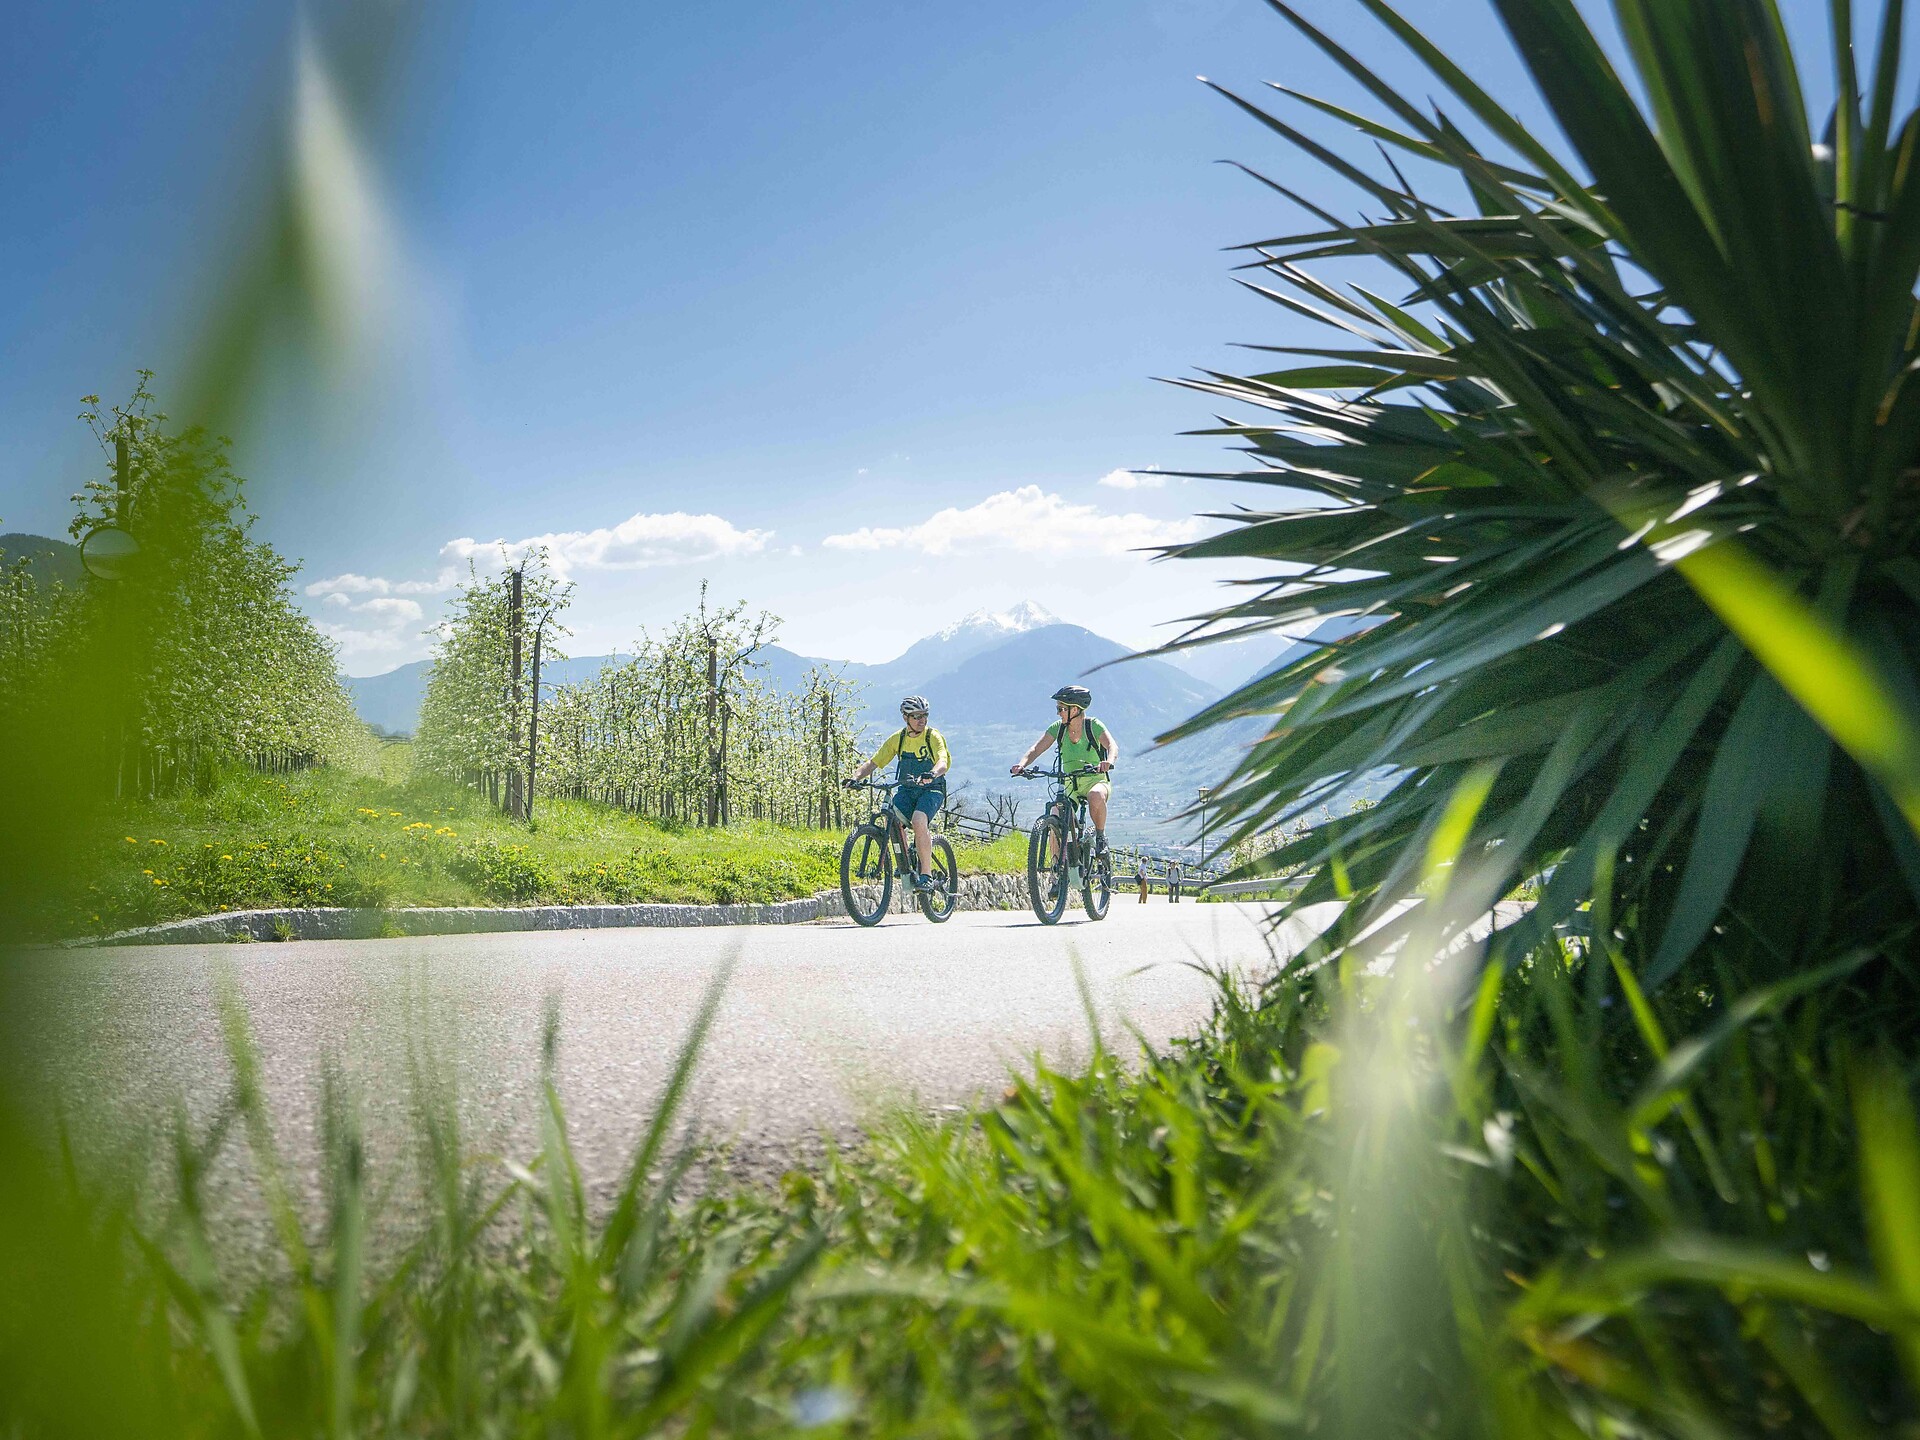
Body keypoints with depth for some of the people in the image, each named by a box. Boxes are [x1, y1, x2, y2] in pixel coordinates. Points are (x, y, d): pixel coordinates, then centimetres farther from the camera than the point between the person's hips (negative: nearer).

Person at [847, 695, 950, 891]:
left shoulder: (934, 736, -9)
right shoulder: (898, 739, 2)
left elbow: (943, 762, -26)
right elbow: (874, 762, 2)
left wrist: (931, 774, -49)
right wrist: (856, 777, -17)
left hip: (932, 789, -4)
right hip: (906, 789, 4)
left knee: (919, 820, -32)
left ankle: (926, 874, -24)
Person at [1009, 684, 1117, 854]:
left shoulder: (1093, 726, -12)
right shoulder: (1058, 728, -2)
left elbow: (1113, 746, -27)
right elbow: (1036, 749, -9)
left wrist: (1109, 761, -50)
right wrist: (1022, 764, -30)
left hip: (1096, 781, -4)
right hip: (1070, 784, 4)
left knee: (1096, 796, -39)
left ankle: (1101, 836, -14)